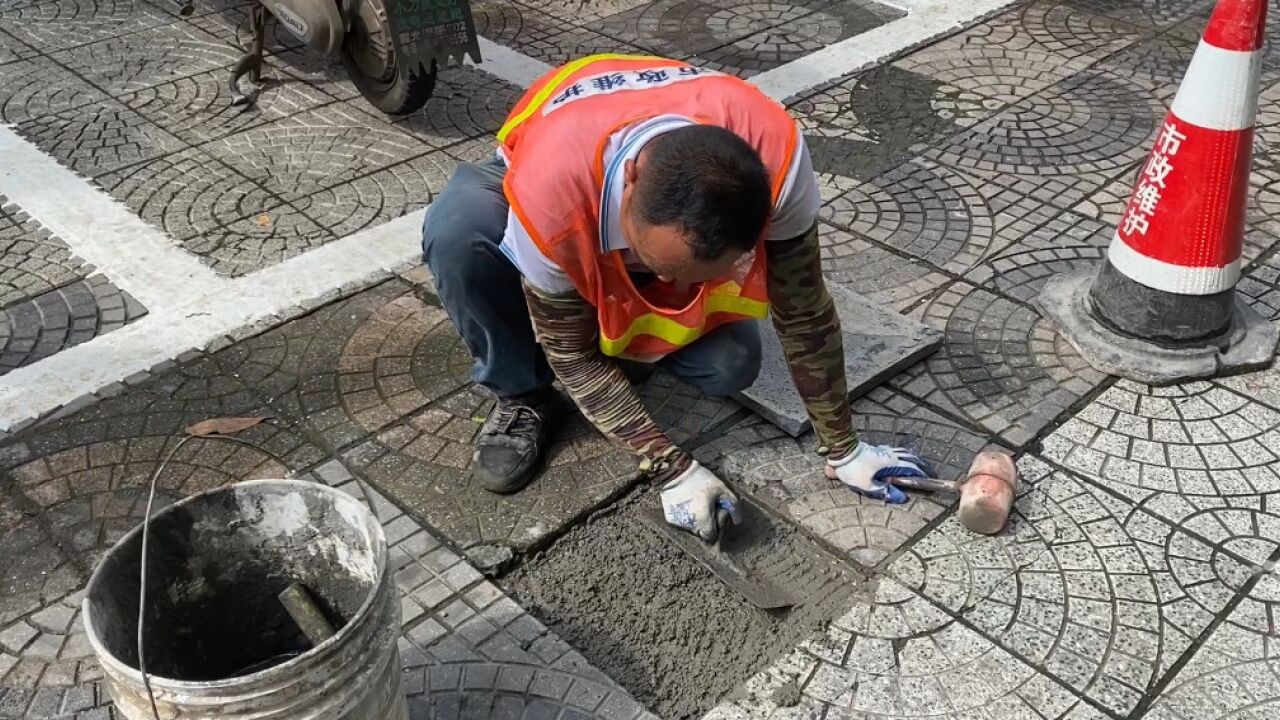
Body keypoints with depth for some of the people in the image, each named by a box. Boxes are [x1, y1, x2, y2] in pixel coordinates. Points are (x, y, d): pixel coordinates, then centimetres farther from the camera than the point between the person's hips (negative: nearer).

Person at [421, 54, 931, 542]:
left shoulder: (773, 152, -39)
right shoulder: (549, 195, -45)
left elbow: (803, 313, -24)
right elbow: (573, 355, -27)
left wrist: (842, 449, -15)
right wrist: (673, 472, -29)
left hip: (671, 213, 2)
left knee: (731, 367, -20)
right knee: (456, 231, -37)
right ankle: (523, 397, -11)